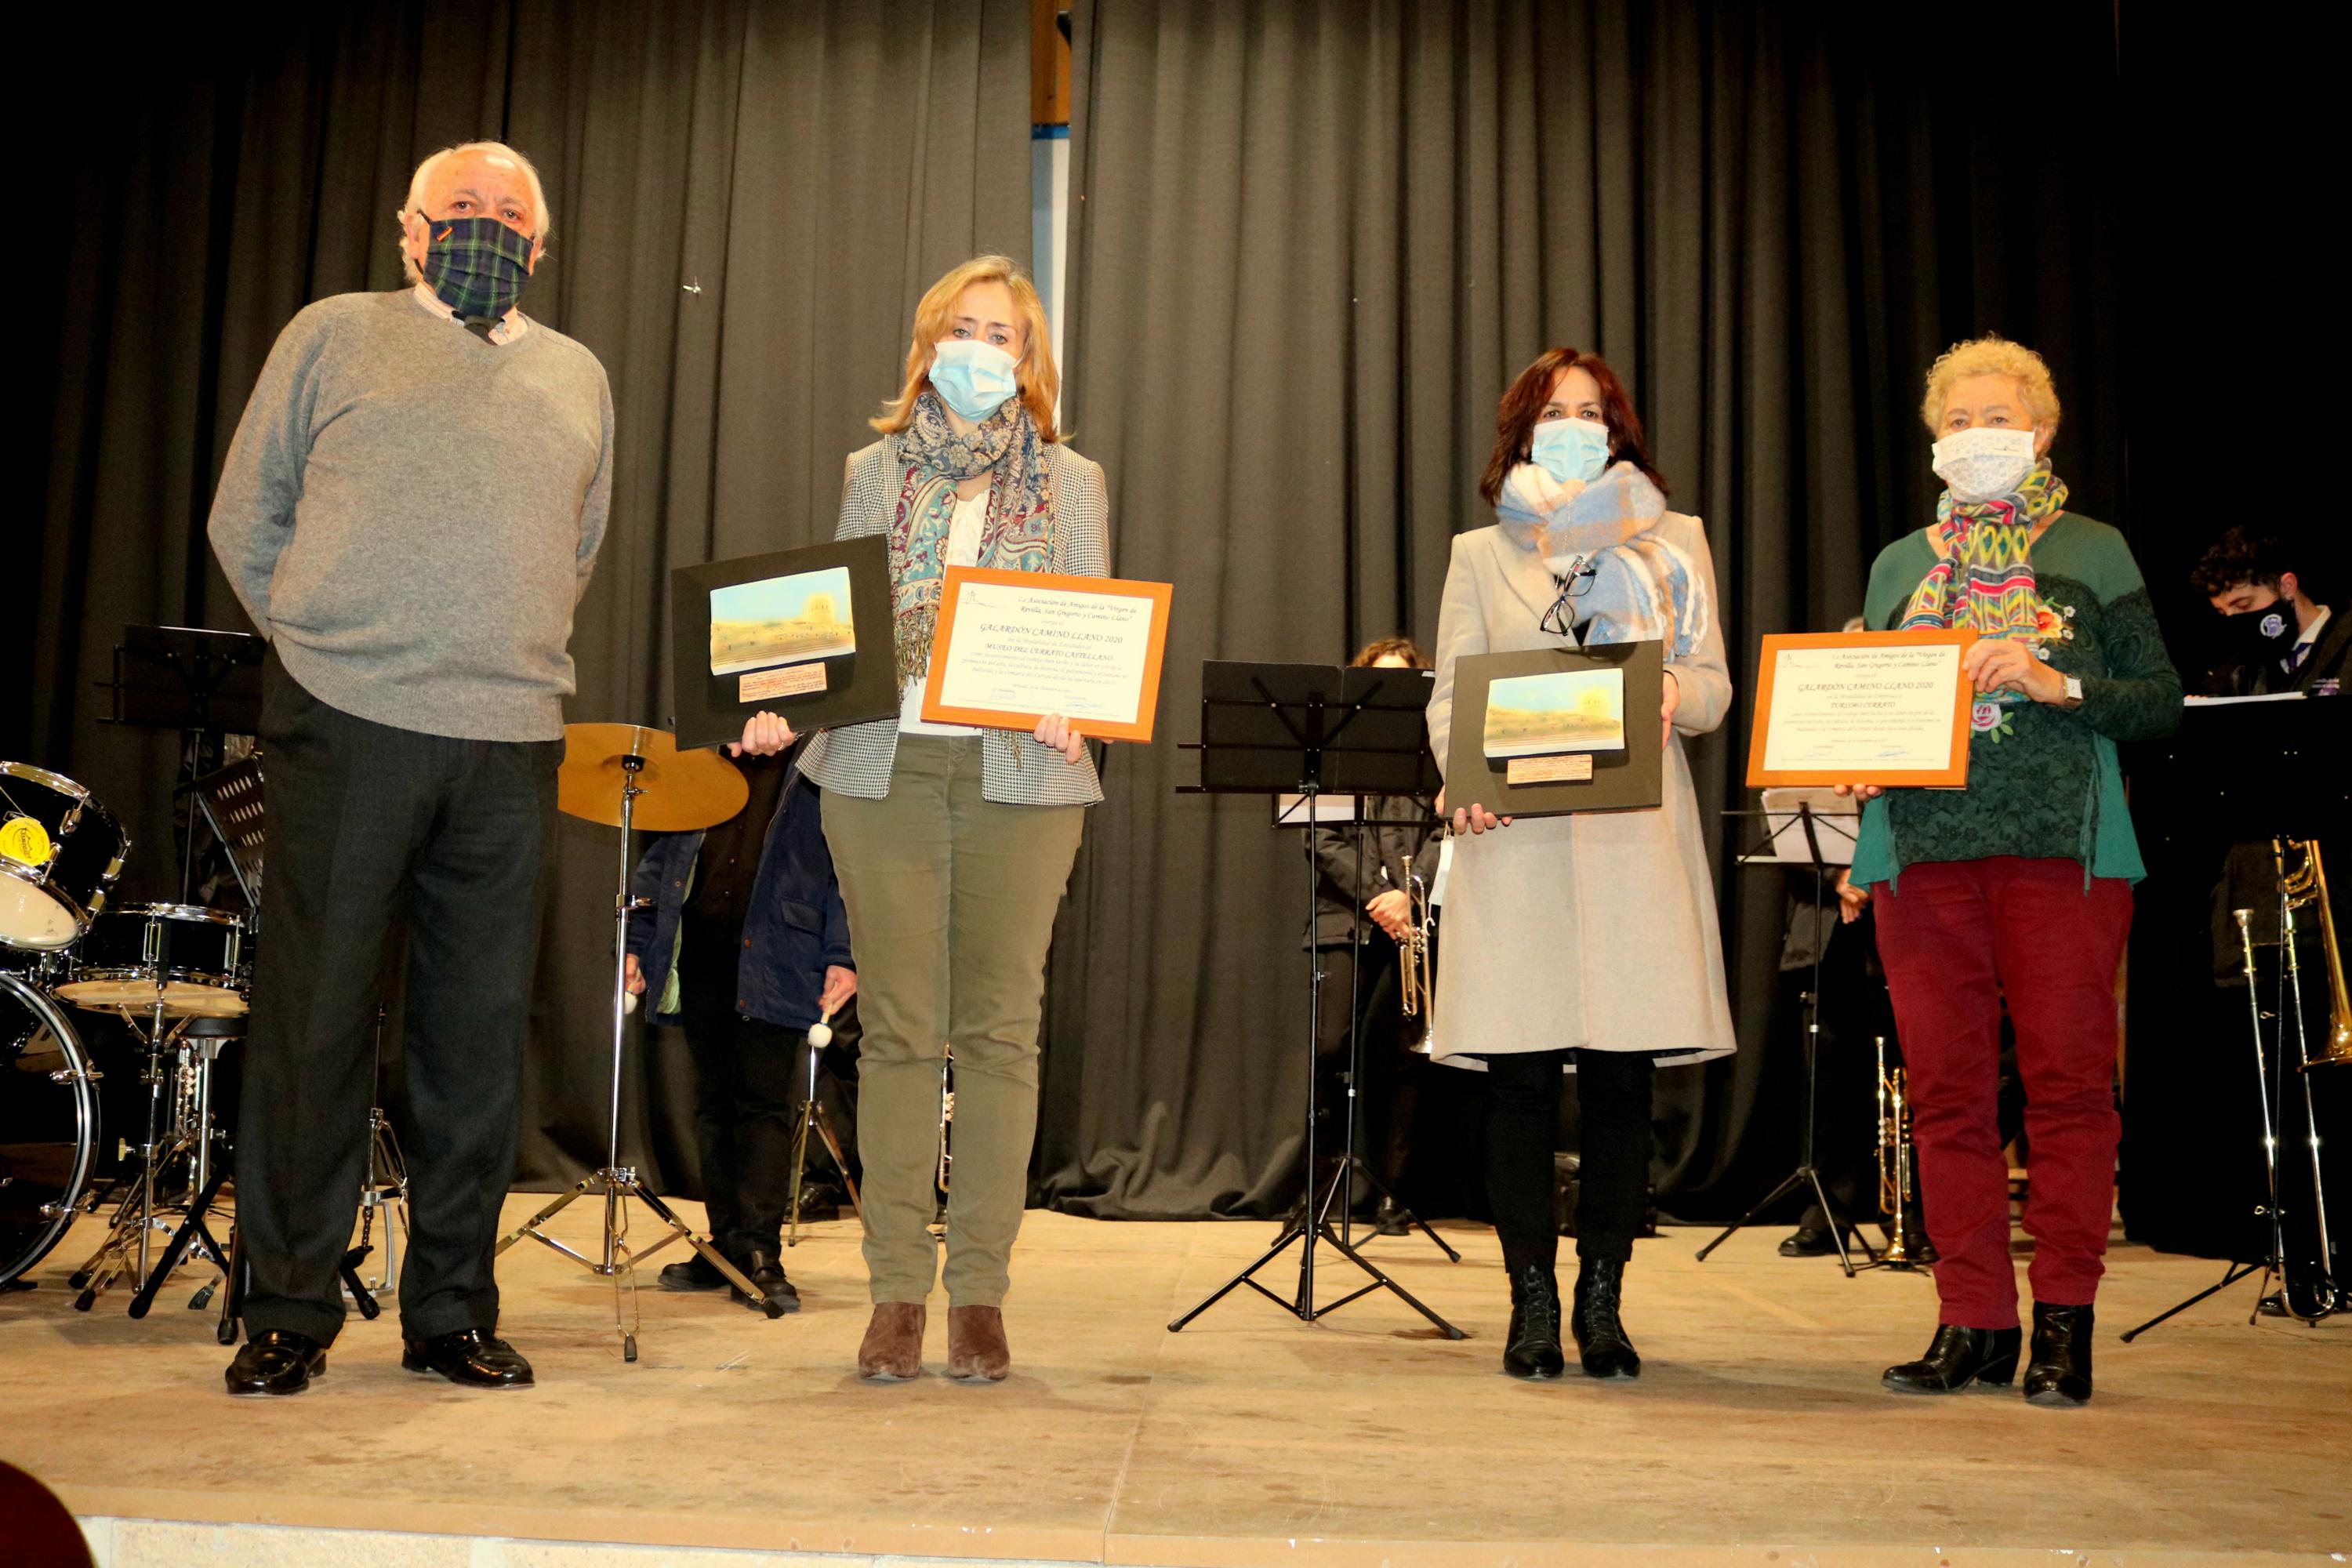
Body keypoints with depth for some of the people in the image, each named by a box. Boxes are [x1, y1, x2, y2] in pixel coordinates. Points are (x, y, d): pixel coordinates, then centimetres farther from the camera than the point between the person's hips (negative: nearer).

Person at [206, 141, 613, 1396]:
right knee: (311, 1020, 0)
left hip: (511, 746, 3)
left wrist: (512, 664, 12)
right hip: (345, 728, -2)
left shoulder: (577, 377, 18)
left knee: (481, 1033, 4)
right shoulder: (334, 336, 9)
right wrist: (322, 647, 4)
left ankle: (451, 1312, 15)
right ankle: (288, 1315, 12)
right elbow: (244, 519, 9)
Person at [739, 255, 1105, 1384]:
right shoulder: (873, 474, 14)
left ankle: (979, 1292, 7)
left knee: (1001, 1030, -1)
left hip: (1021, 774, 0)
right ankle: (897, 1291, 7)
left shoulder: (1071, 482, 12)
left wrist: (1077, 713, -13)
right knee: (899, 1030, 0)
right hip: (885, 769, 1)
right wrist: (782, 704, -6)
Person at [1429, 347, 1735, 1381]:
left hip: (1636, 837, 0)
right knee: (1520, 1077, -3)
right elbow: (1449, 696, 8)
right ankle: (1532, 1304, 8)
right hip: (1515, 835, 0)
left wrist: (1674, 692, -14)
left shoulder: (1673, 542, 17)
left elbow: (1713, 686, 9)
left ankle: (1601, 1303, 11)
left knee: (1622, 1076, -1)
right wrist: (1463, 780, -12)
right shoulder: (1482, 554, 17)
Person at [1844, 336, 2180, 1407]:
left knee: (2067, 1079, -3)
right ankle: (1971, 1320, 10)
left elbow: (2162, 702, 3)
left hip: (2059, 841, -3)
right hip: (1921, 844, 3)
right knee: (1947, 1088, 2)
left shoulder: (2092, 551, 8)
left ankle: (2063, 1322, 7)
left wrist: (2058, 685, -12)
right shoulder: (1899, 564, 17)